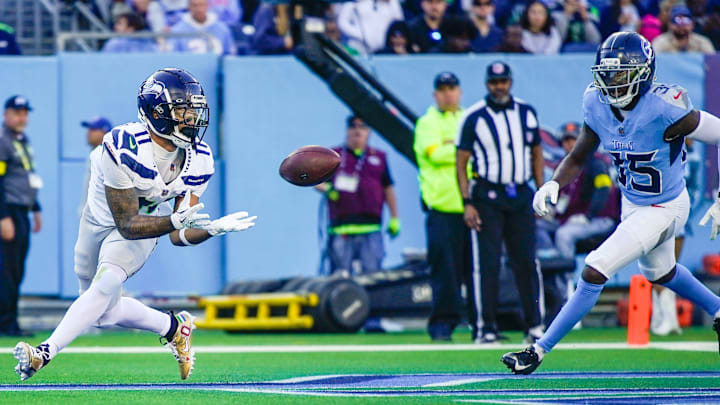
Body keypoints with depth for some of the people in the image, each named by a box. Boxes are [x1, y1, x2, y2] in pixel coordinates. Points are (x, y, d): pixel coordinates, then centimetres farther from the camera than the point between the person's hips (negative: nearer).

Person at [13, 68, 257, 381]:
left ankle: (45, 354, -27)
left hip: (146, 222, 1)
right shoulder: (124, 148, -34)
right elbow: (127, 225, -31)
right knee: (105, 313, 7)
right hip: (101, 222, 0)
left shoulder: (197, 160, -20)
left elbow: (179, 237, -16)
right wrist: (175, 220, -46)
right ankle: (173, 328, 29)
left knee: (107, 283, -27)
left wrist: (214, 228, -36)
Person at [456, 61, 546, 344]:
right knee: (486, 263, -4)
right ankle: (486, 328, 0)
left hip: (521, 197, 3)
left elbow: (537, 154, 17)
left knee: (527, 262, 3)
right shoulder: (474, 117, -2)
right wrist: (468, 203, -10)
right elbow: (461, 163, -2)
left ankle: (535, 326, 7)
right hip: (487, 197, -3)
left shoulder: (526, 113, 10)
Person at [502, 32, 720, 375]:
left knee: (594, 272, -14)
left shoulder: (664, 110, -33)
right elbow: (578, 158, 1)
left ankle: (540, 350, -5)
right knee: (659, 273, 31)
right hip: (632, 203, 8)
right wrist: (554, 183, -20)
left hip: (663, 210, -8)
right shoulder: (597, 104, -14)